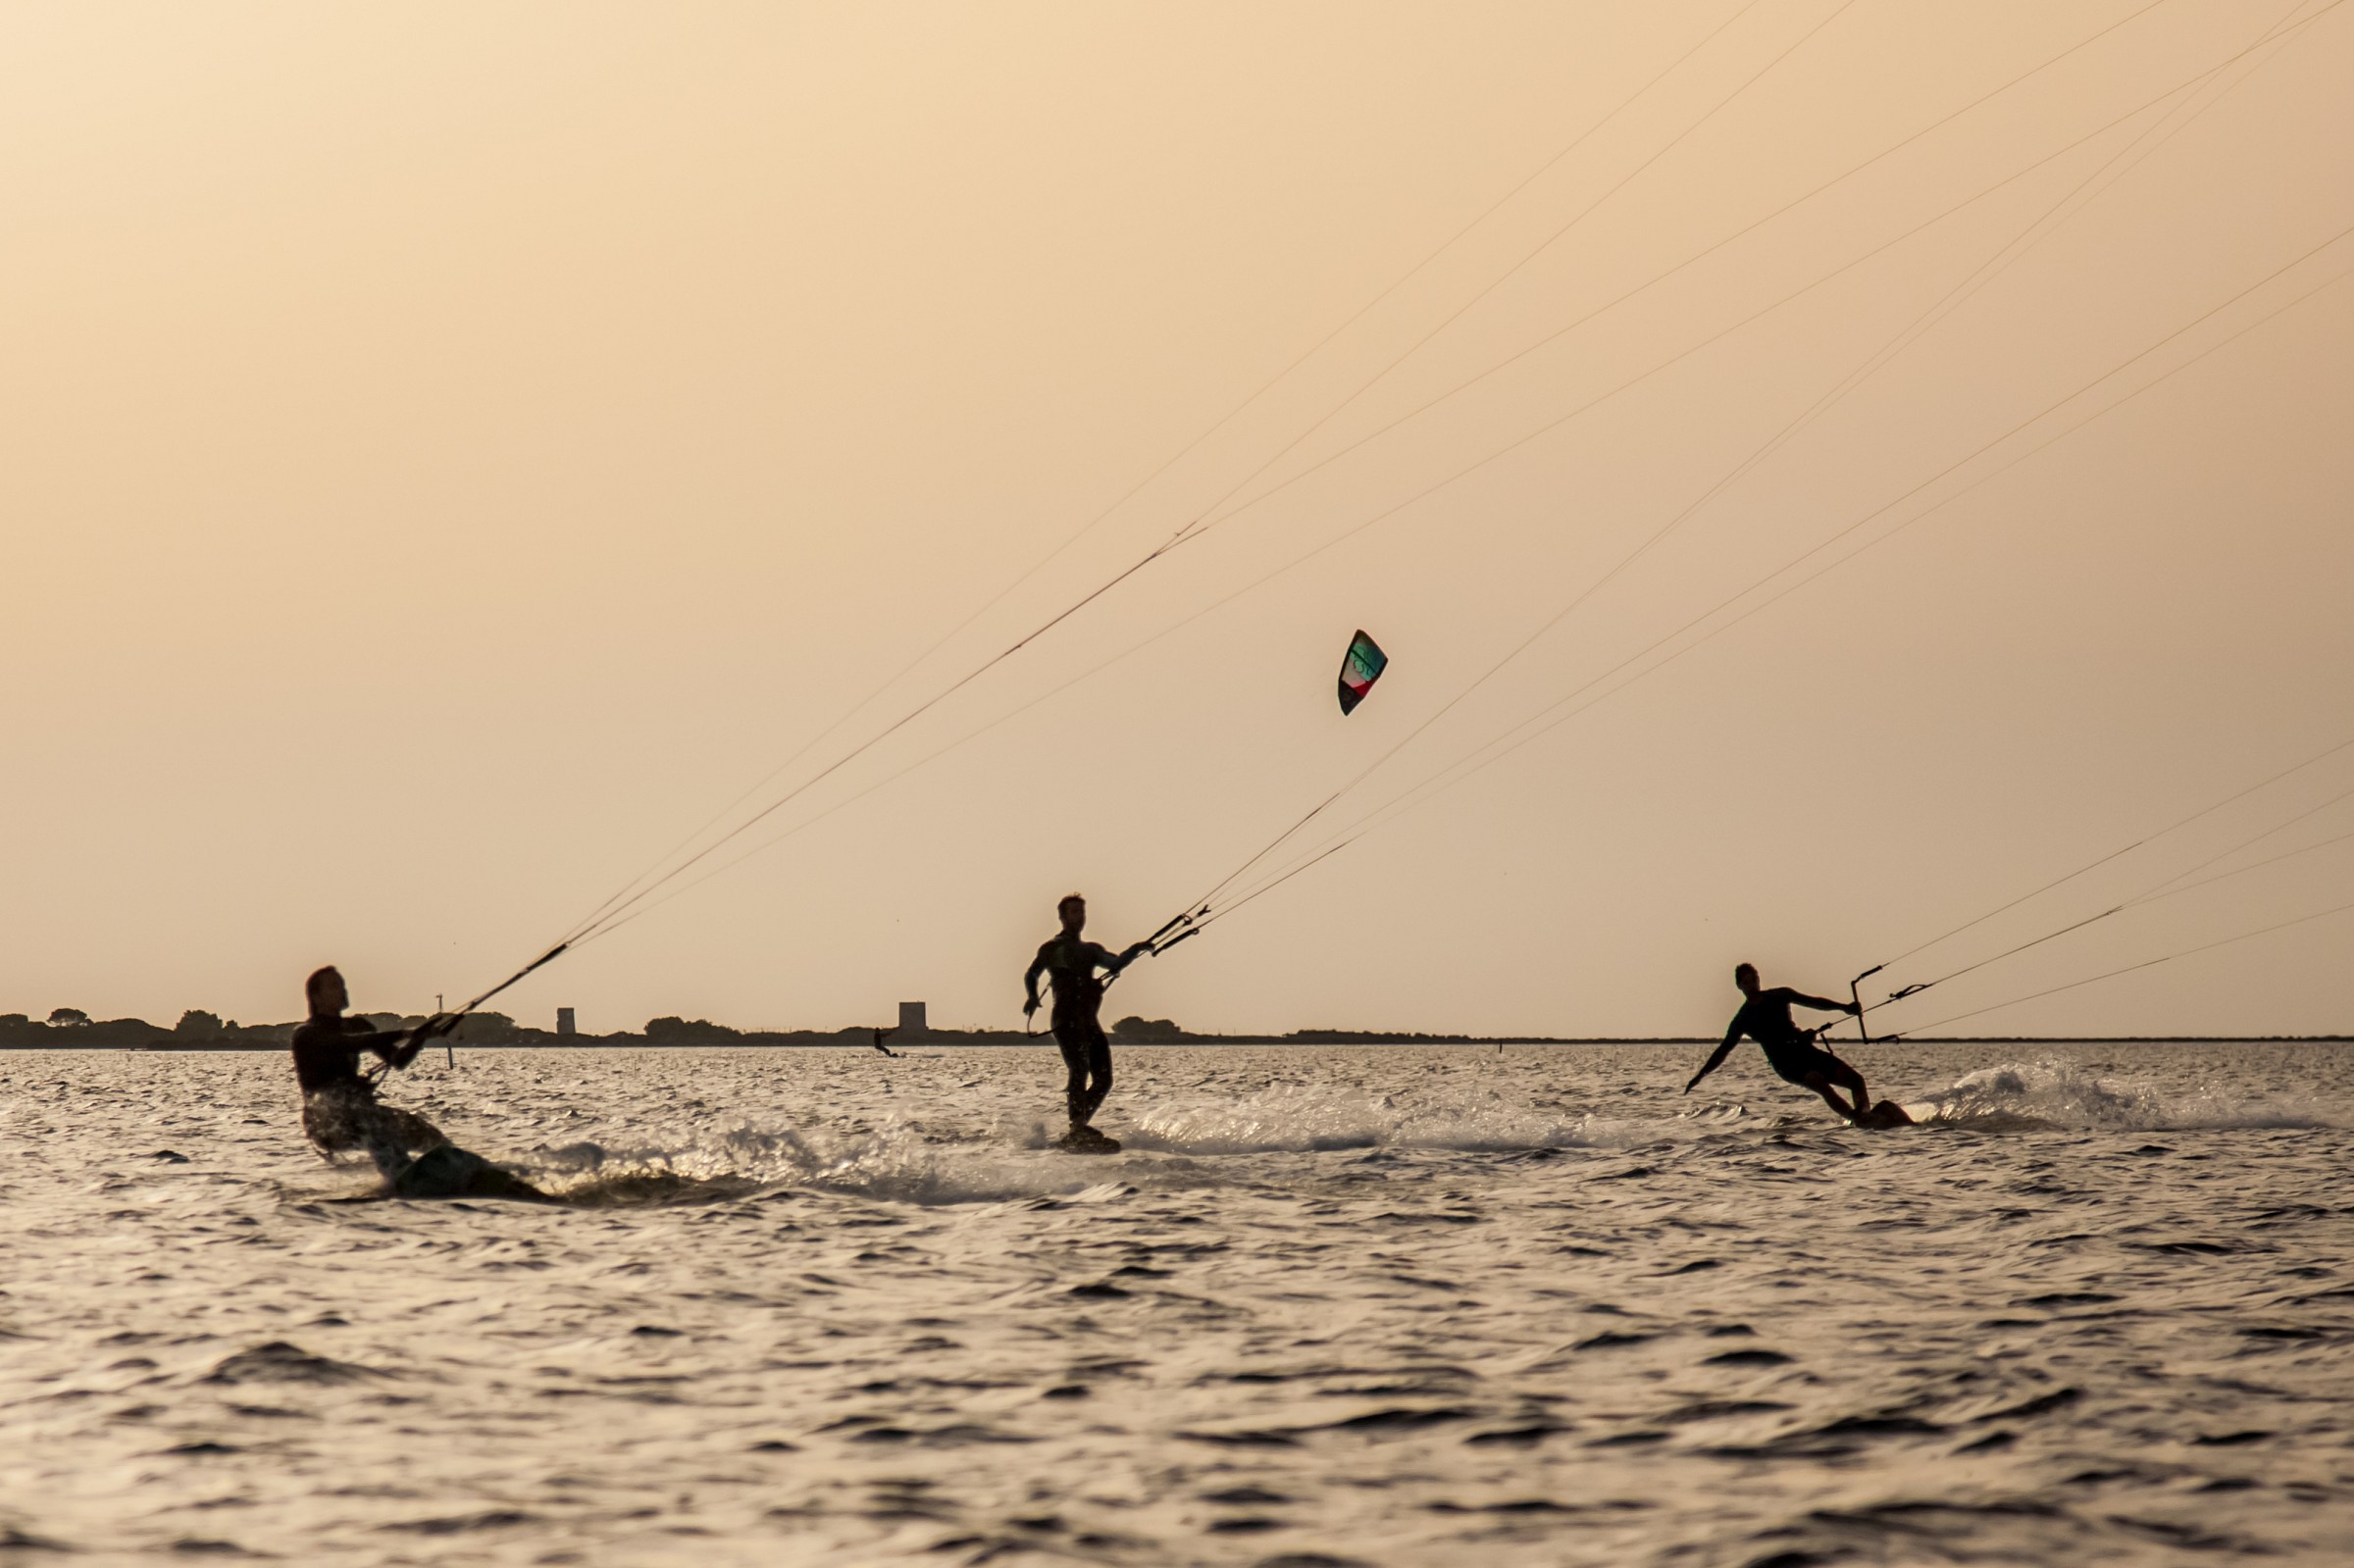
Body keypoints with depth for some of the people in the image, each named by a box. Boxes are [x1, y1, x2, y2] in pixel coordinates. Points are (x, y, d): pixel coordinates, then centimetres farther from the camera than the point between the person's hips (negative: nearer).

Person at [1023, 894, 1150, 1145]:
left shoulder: (1091, 950, 25)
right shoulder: (1052, 948, 10)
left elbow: (1115, 964, 10)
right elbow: (1032, 975, 4)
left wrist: (1136, 950, -7)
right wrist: (1032, 997, -14)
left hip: (1090, 1021, 7)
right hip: (1067, 1019, -7)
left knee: (1103, 1080, -1)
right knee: (1079, 1070, -24)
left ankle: (1078, 1130, 5)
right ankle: (1079, 1127, -35)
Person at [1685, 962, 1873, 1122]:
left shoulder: (1780, 995, 13)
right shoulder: (1742, 1020, 6)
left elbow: (1813, 1002, 16)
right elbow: (1723, 1050, 8)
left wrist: (1843, 1007, 3)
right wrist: (1701, 1075, 1)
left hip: (1806, 1050, 5)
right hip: (1786, 1062, -5)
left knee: (1856, 1079, -8)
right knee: (1821, 1084, -32)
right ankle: (1859, 1120, -40)